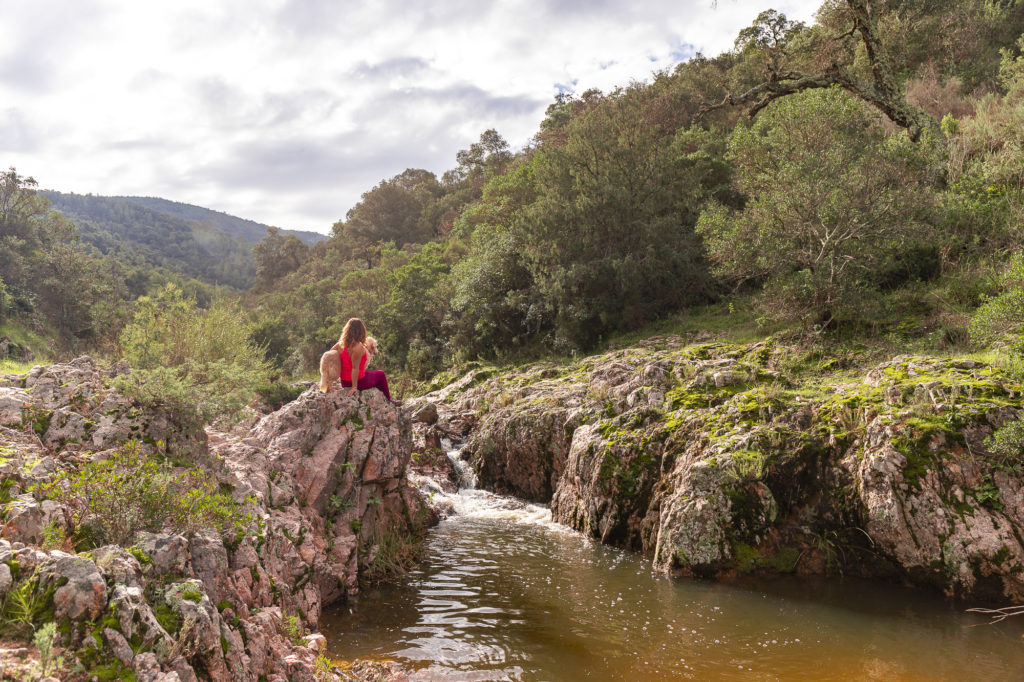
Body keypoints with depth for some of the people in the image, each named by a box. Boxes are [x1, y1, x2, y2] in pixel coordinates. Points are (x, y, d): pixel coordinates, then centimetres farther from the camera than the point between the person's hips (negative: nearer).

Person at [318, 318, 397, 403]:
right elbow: (355, 368, -26)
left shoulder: (340, 344, -6)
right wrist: (354, 387, -20)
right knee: (381, 374, 19)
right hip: (358, 382, -7)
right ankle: (388, 400, 32)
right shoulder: (358, 348, -27)